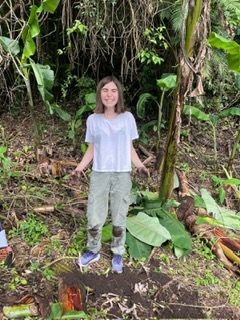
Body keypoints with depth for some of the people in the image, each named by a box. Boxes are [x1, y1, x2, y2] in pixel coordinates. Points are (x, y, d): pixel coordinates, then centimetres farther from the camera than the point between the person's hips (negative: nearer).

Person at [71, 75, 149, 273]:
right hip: (99, 175, 1)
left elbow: (130, 148, 7)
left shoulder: (127, 118, 2)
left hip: (122, 175, 0)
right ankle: (93, 251, 27)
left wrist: (140, 166, -8)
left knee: (119, 220, 8)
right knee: (94, 219, 3)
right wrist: (80, 168, -8)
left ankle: (118, 254, 27)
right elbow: (91, 150, 7)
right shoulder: (93, 120, 2)